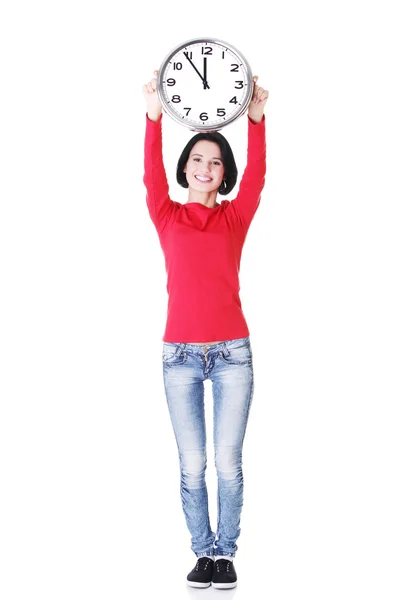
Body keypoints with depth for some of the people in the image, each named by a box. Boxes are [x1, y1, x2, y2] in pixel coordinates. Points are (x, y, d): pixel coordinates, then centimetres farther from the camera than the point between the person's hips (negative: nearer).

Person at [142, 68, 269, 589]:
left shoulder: (235, 218, 8)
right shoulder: (168, 217, 8)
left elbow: (256, 177, -6)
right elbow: (151, 176, -6)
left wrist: (256, 119, -18)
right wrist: (154, 117, -19)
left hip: (232, 353, 0)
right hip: (181, 355, 0)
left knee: (228, 463, 0)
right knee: (192, 466, 2)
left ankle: (226, 553, 15)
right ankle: (204, 552, 17)